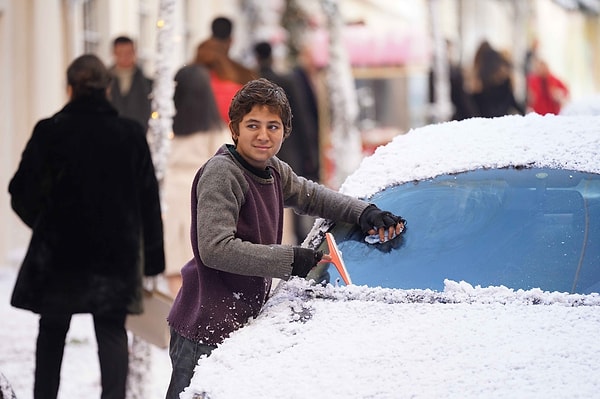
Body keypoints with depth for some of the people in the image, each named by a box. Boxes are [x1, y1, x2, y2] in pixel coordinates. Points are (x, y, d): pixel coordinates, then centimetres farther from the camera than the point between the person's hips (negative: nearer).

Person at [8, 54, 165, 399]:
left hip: (59, 253, -1)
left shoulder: (50, 132, -8)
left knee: (52, 332, 15)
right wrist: (152, 256, 8)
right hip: (117, 253, 1)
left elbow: (22, 192, -5)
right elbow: (149, 200, 1)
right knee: (112, 331, 8)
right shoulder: (131, 134, -2)